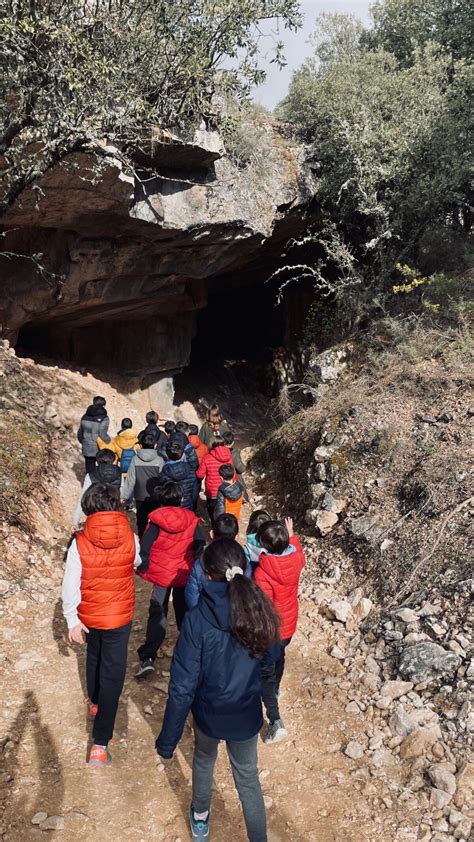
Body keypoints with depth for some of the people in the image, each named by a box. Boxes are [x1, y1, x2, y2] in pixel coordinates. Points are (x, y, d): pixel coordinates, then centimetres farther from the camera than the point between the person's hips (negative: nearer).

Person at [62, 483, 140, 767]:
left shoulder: (80, 543, -19)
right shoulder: (130, 538, -16)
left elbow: (70, 586, -15)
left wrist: (72, 621, -4)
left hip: (89, 616, 2)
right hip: (119, 616, -2)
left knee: (95, 658, 29)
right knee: (112, 674, 4)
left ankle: (95, 701, 54)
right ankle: (100, 743, 1)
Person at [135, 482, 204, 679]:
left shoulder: (156, 519, -11)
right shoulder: (191, 519, -5)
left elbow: (144, 546, -12)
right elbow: (200, 546, -1)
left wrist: (143, 568, 1)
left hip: (161, 574, -2)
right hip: (186, 574, 2)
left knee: (157, 614, 2)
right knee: (185, 611, 20)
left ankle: (147, 658, -9)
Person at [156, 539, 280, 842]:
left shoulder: (197, 619, -29)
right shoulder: (260, 611, -18)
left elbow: (183, 687, -23)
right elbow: (268, 662, 0)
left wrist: (168, 740, -13)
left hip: (209, 713, -1)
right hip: (246, 715, 1)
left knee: (204, 760, 31)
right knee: (248, 777, 24)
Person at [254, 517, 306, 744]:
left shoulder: (262, 573, -34)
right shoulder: (295, 559, -18)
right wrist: (291, 535, 19)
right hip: (289, 626, 7)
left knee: (265, 673, 10)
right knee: (278, 658, 32)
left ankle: (275, 721, 5)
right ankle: (275, 690, 57)